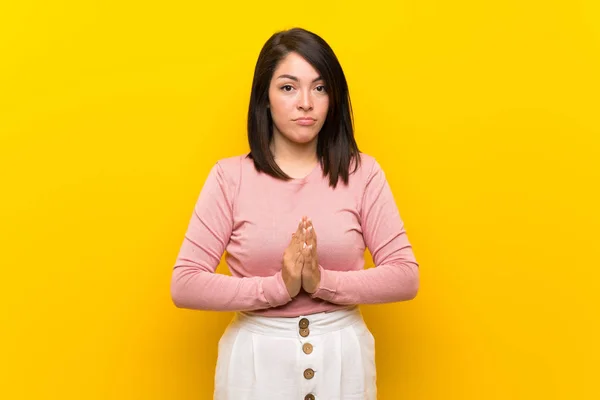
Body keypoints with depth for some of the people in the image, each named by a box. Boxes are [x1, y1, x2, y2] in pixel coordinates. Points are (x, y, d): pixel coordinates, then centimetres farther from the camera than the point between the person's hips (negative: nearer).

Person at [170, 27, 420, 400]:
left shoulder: (363, 173, -4)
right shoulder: (230, 176, -6)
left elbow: (405, 277, -6)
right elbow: (185, 285, -9)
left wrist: (323, 282, -19)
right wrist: (278, 287, -20)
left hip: (343, 357, 1)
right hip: (255, 359, 0)